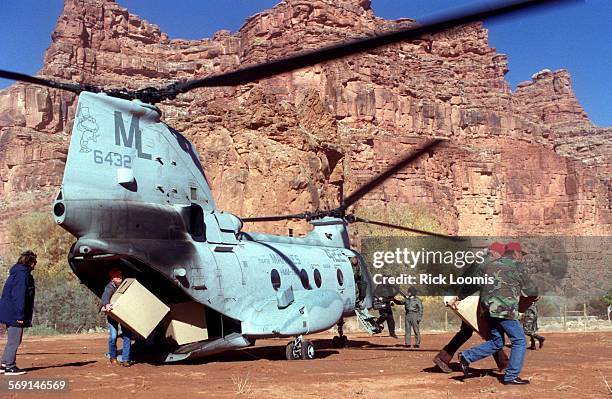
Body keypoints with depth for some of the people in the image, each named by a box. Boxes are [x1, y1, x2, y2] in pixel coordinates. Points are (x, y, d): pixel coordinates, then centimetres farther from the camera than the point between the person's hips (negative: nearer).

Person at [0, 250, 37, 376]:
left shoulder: (16, 273, 16)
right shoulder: (22, 275, -16)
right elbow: (20, 297, -21)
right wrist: (20, 315, -20)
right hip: (14, 313, -10)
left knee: (12, 340, 16)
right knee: (14, 341, -4)